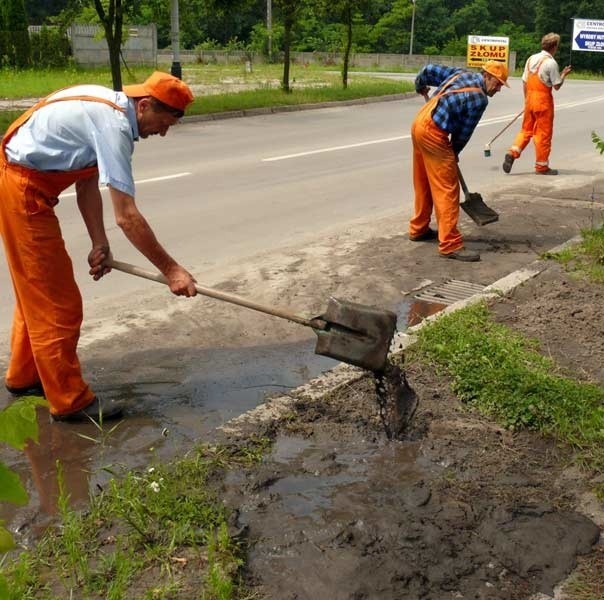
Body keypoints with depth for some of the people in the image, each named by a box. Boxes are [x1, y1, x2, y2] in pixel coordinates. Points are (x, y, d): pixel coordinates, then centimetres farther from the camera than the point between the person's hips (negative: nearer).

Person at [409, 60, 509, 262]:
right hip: (433, 133, -10)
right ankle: (450, 244, -8)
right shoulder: (479, 99, -12)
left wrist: (420, 86, 36)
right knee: (447, 189, -8)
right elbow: (464, 131, -4)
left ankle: (418, 229, 33)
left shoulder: (462, 74, 10)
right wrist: (454, 152, 14)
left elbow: (429, 70, 16)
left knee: (424, 184, 20)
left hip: (419, 124, 10)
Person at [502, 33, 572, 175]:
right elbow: (557, 85, -10)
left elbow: (524, 82, 10)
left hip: (530, 99, 6)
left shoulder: (531, 58, 7)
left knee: (526, 129, 15)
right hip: (543, 100, -6)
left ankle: (512, 153, -4)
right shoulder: (551, 62, -13)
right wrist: (563, 74, 7)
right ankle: (542, 166, 10)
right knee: (543, 133, 3)